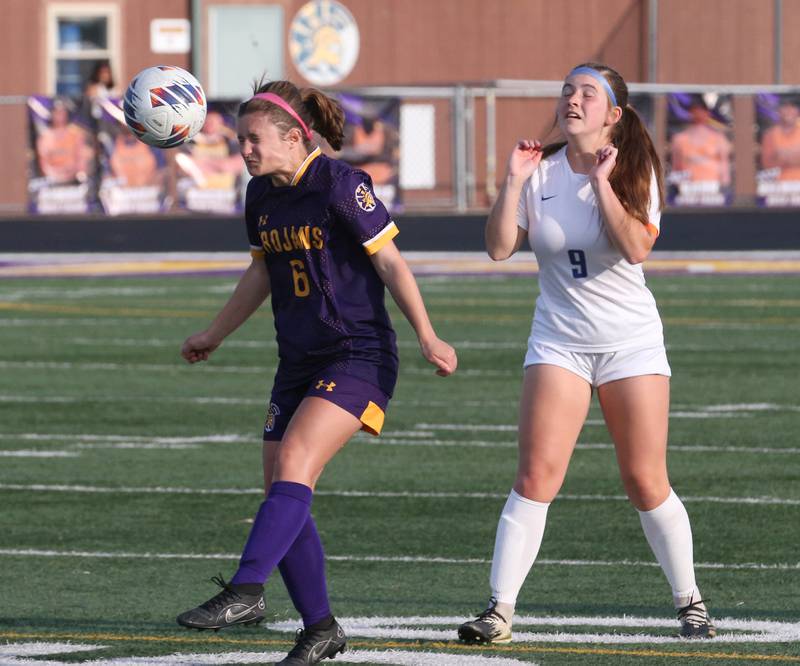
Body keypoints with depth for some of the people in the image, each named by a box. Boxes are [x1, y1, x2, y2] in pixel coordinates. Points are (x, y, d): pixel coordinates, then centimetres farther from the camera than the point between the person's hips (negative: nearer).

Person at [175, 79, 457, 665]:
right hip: (298, 363, 8)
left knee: (294, 461, -25)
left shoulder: (340, 185, -14)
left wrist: (427, 337, -16)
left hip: (358, 357, -8)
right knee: (283, 496, 3)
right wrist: (214, 336, 31)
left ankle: (244, 593, -34)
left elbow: (390, 262, -11)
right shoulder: (261, 195, 8)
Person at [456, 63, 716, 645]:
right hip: (559, 343, 1)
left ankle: (690, 602, 18)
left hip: (631, 341, -1)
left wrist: (602, 183, -21)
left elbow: (637, 249, -19)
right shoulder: (541, 172, 1)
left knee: (647, 484, 1)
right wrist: (513, 183, -13)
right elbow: (500, 248, -5)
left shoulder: (635, 171, -4)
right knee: (536, 477, -11)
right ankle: (500, 609, -10)